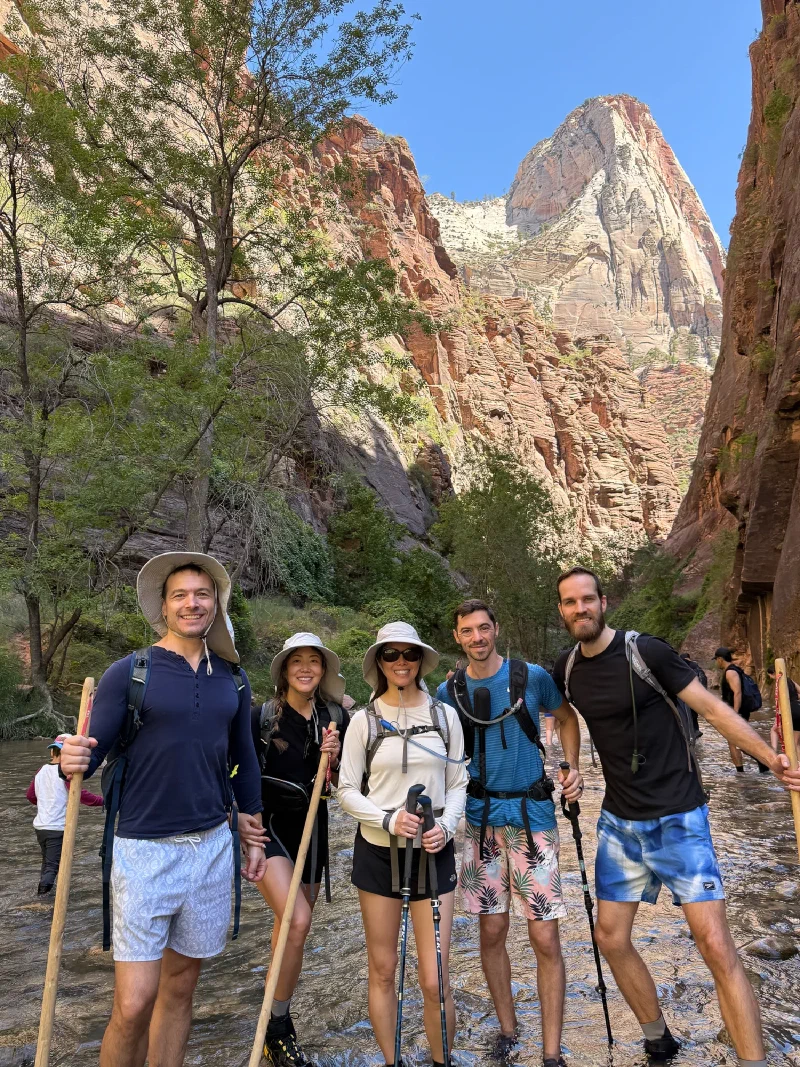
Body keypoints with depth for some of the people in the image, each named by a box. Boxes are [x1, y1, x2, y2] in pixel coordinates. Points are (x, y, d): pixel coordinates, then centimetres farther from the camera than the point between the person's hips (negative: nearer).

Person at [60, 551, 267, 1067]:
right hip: (145, 850, -4)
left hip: (212, 846, 4)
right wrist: (72, 762, -30)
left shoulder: (233, 680, 5)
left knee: (180, 987, 15)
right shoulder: (129, 673, -7)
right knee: (133, 1004, -2)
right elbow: (93, 753, -7)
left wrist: (254, 835, 17)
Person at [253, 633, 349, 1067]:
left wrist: (333, 759, -17)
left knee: (291, 927, 14)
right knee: (298, 922, -20)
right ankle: (277, 1028, 1)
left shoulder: (335, 718, 0)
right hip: (267, 825, -4)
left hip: (310, 828, 4)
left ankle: (277, 1023, 36)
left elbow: (341, 784, 3)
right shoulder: (261, 717, -9)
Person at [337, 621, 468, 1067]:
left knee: (434, 979, 1)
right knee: (383, 971, 11)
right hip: (378, 851, 0)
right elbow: (347, 790, -1)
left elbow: (459, 783, 6)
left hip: (433, 852, 0)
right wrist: (388, 819, -16)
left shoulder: (445, 715, 1)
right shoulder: (364, 720, -3)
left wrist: (445, 826, -11)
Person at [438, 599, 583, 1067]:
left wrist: (573, 768, -1)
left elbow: (568, 717, 11)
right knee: (492, 932, 11)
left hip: (532, 816, -2)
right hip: (481, 819, 2)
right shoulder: (449, 691, 0)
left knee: (545, 938, 0)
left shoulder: (532, 677, -5)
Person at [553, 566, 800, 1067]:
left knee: (717, 946, -10)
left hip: (678, 819, -5)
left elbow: (712, 707, -12)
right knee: (612, 939, 11)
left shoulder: (646, 652, -15)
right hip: (619, 823, 5)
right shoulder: (567, 668, 1)